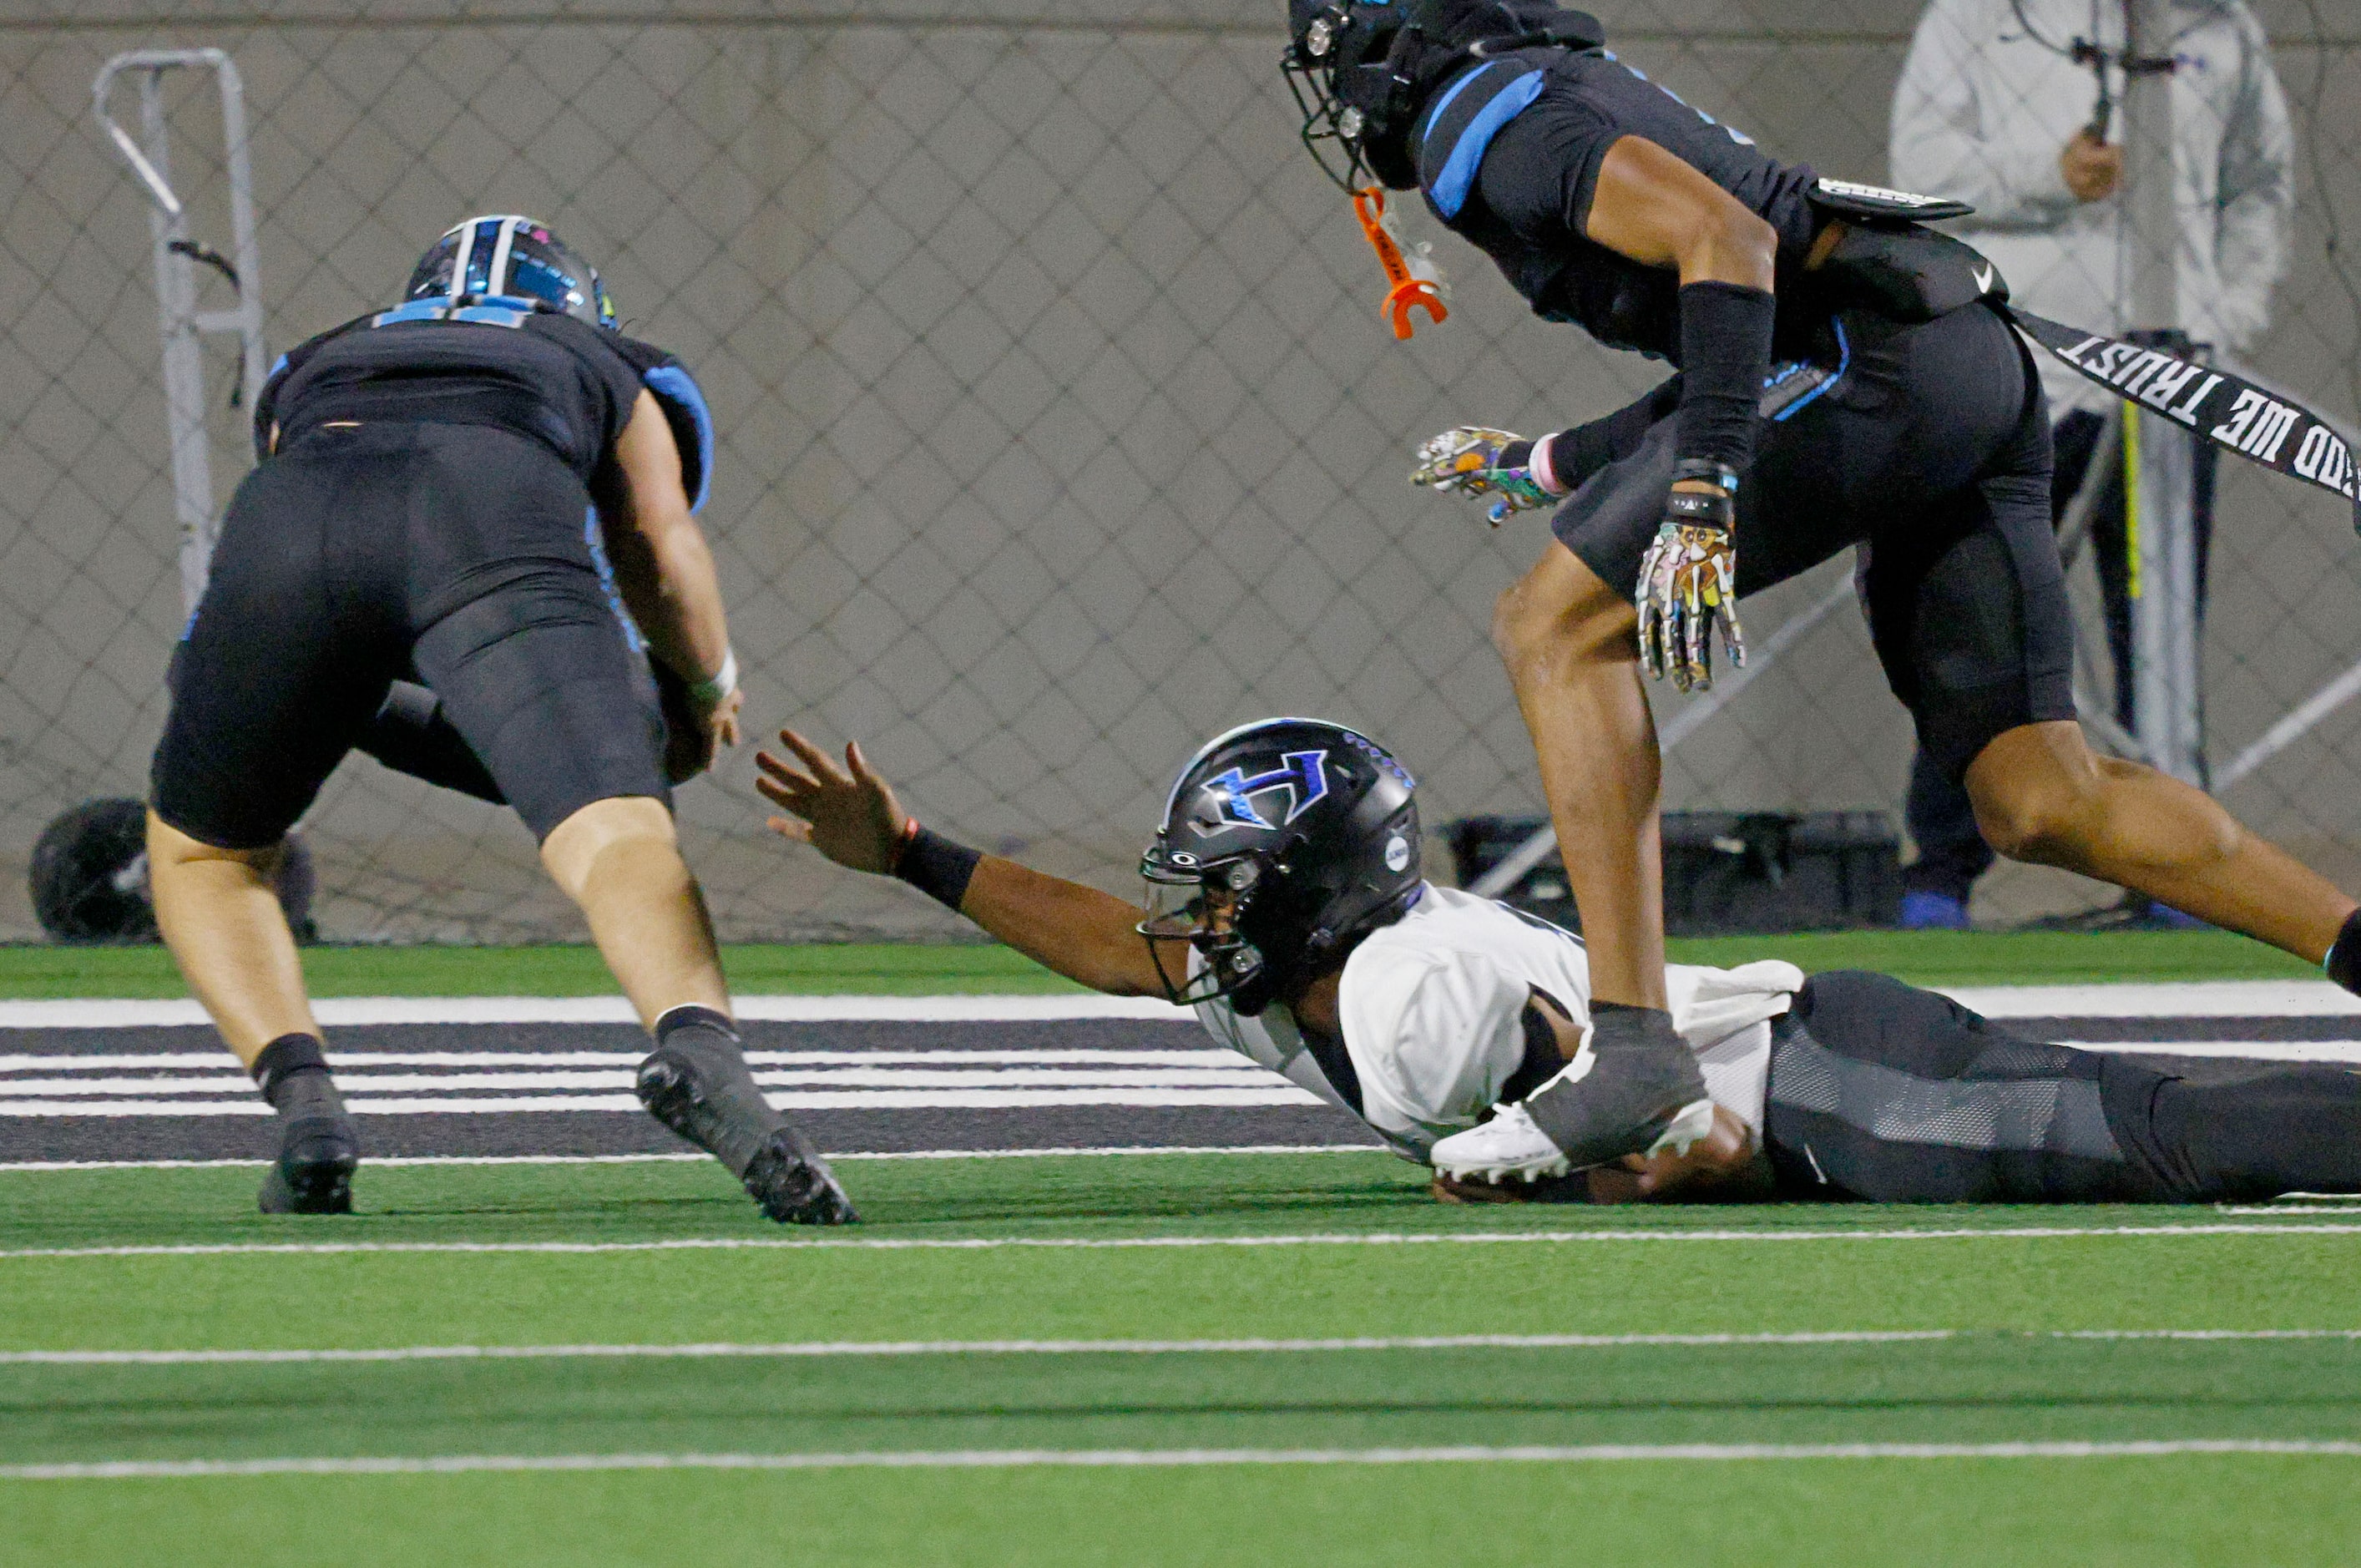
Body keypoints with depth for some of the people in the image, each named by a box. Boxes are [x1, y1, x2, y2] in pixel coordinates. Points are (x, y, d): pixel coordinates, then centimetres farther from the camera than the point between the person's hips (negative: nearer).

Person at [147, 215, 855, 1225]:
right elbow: (662, 556, 26)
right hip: (498, 518, -2)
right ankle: (698, 1047, -47)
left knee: (202, 855, 24)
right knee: (618, 839, -16)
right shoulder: (607, 371, 40)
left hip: (290, 529, 2)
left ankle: (302, 1098, 0)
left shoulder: (313, 370, 44)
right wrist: (709, 689, 46)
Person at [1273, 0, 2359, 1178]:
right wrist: (1546, 466, 46)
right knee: (2040, 806, 3)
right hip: (1978, 374, 9)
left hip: (1874, 359, -9)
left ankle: (1633, 1040, -18)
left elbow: (1725, 237, -16)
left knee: (1555, 628, -6)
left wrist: (1701, 497, -24)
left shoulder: (1491, 116, 0)